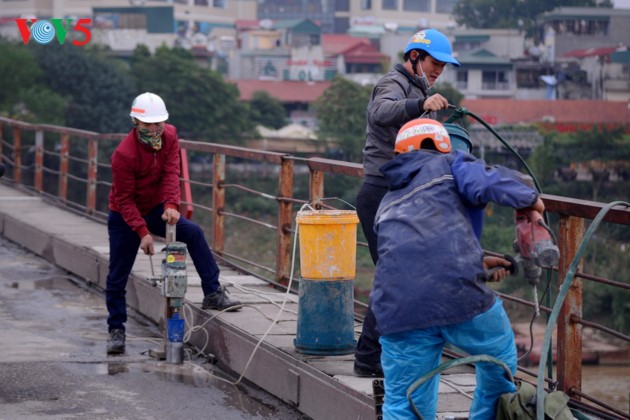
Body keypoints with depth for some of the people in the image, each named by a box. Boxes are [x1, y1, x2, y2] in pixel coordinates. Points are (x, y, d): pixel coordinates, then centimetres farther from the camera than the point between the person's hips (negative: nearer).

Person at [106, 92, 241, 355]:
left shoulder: (169, 136, -11)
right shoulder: (124, 154, -27)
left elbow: (171, 174, -19)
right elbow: (124, 199, -23)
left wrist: (171, 206, -36)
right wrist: (142, 232, -30)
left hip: (156, 209, 4)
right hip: (124, 216, -4)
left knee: (193, 233, -17)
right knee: (117, 278, -3)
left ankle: (213, 294, -12)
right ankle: (116, 330, 11)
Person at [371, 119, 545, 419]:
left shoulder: (388, 204, 33)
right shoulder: (448, 164, 17)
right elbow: (487, 183, -4)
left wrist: (478, 264, 45)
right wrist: (529, 197, 12)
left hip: (399, 308, 4)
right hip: (458, 292, -4)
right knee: (500, 355, 25)